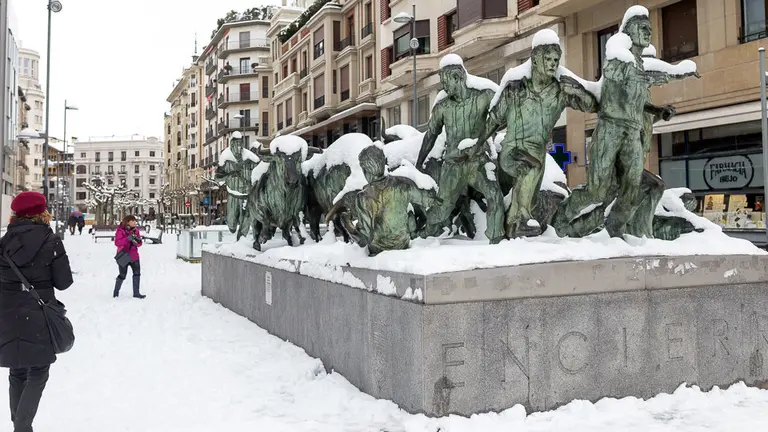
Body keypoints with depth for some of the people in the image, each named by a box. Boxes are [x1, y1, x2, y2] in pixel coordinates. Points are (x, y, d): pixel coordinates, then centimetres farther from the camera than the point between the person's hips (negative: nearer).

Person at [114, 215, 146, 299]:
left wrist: (138, 241, -18)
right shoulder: (120, 230, -10)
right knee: (122, 275, 4)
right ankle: (116, 291, 27)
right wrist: (127, 238, -32)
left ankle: (136, 293, 2)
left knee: (137, 272, -5)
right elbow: (117, 242, -21)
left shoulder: (135, 230, 6)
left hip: (134, 255, 5)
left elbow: (139, 244, 6)